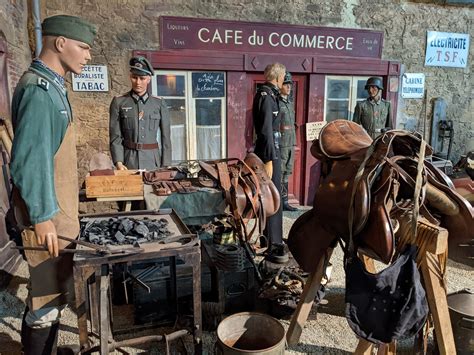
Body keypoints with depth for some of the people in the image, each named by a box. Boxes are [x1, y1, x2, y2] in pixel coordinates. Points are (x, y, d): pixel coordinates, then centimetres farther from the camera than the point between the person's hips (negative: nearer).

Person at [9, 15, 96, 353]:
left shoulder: (51, 86, 12)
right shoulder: (39, 90, -18)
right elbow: (29, 162, -22)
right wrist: (43, 217, -20)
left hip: (59, 207, 10)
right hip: (49, 212, -10)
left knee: (56, 290, 20)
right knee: (48, 295, 3)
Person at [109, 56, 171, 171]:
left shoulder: (159, 104, 5)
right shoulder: (118, 102, 3)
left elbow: (166, 137, 4)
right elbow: (115, 136, 0)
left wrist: (166, 166, -1)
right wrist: (119, 163, -13)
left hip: (153, 160, 1)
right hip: (128, 161, -1)